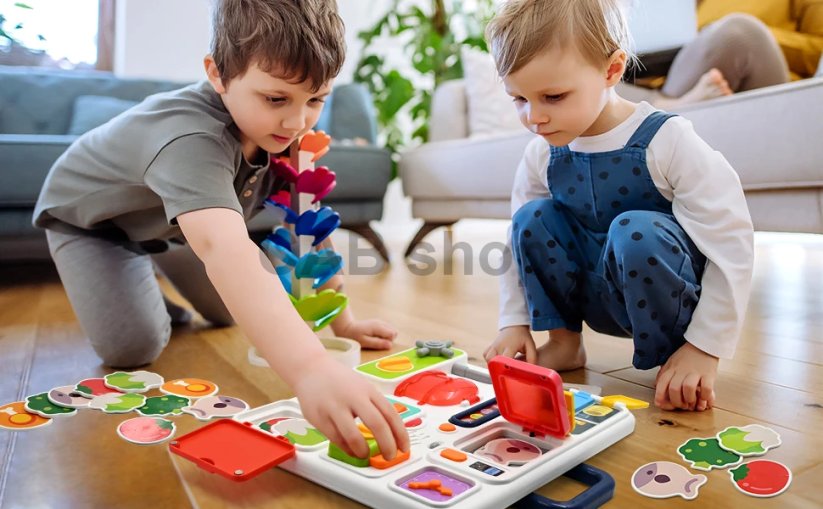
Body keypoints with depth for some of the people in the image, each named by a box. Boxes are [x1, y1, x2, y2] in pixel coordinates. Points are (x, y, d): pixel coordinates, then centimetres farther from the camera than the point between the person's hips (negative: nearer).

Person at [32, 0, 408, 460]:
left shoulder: (284, 129, -23)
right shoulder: (190, 138, -46)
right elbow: (223, 249, -64)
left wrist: (344, 322, -20)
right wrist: (310, 368, -78)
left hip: (173, 218, 6)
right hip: (92, 219, -5)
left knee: (240, 313, 8)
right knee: (132, 345, -23)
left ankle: (152, 292, 33)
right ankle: (127, 294, 11)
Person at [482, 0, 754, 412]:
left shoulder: (666, 141, -21)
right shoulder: (542, 153, -7)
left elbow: (731, 242, -21)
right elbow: (519, 240, 3)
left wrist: (704, 349, -22)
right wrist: (514, 322, -3)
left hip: (666, 298, -4)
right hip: (600, 302, 5)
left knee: (634, 231, -34)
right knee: (533, 219, -15)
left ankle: (674, 361, -11)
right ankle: (564, 342, 1)